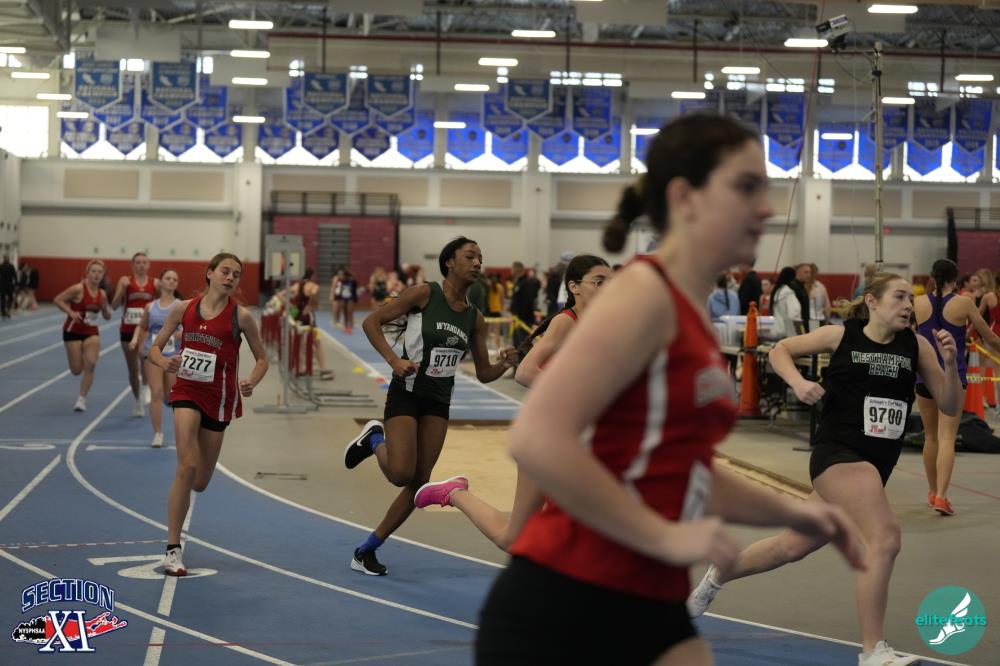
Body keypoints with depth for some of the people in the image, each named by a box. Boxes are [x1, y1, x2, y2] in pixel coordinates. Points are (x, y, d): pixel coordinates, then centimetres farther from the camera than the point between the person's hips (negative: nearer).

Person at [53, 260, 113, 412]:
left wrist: (105, 308, -12)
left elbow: (107, 316, 11)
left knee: (91, 365, -14)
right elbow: (57, 300, -14)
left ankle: (82, 399, -3)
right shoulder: (78, 289, -16)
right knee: (77, 370, -2)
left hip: (91, 333, 4)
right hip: (73, 331, -4)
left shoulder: (102, 294, 0)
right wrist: (71, 312, -25)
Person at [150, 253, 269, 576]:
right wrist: (165, 363, -15)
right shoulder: (184, 308, -1)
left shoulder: (240, 315, -6)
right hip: (187, 391, -1)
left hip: (219, 398, 1)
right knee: (187, 466, -20)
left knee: (199, 482, 7)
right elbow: (155, 347, 7)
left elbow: (262, 358, 3)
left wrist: (251, 382, -18)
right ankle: (172, 549, -12)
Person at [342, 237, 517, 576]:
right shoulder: (424, 294, -9)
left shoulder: (475, 318, 5)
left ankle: (366, 550, 14)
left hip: (439, 402, 5)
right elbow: (371, 322, -9)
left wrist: (504, 364, -12)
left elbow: (483, 373, 9)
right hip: (406, 393, -5)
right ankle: (375, 439, 17)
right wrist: (394, 360, -21)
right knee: (401, 474, -17)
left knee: (419, 483, 1)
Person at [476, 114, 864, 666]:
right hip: (560, 610, -9)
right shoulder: (645, 293, -13)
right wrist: (667, 537, -20)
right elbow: (536, 441, -25)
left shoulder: (691, 316, 13)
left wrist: (787, 512, 15)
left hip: (649, 607, 9)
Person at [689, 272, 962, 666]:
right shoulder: (841, 337, -4)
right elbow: (780, 350, 9)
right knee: (885, 537, -25)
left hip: (875, 466, 5)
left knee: (793, 547, 17)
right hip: (837, 455, -5)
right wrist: (798, 383, -10)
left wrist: (950, 362, -15)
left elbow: (950, 407, 1)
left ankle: (716, 577, 42)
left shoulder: (916, 346, 2)